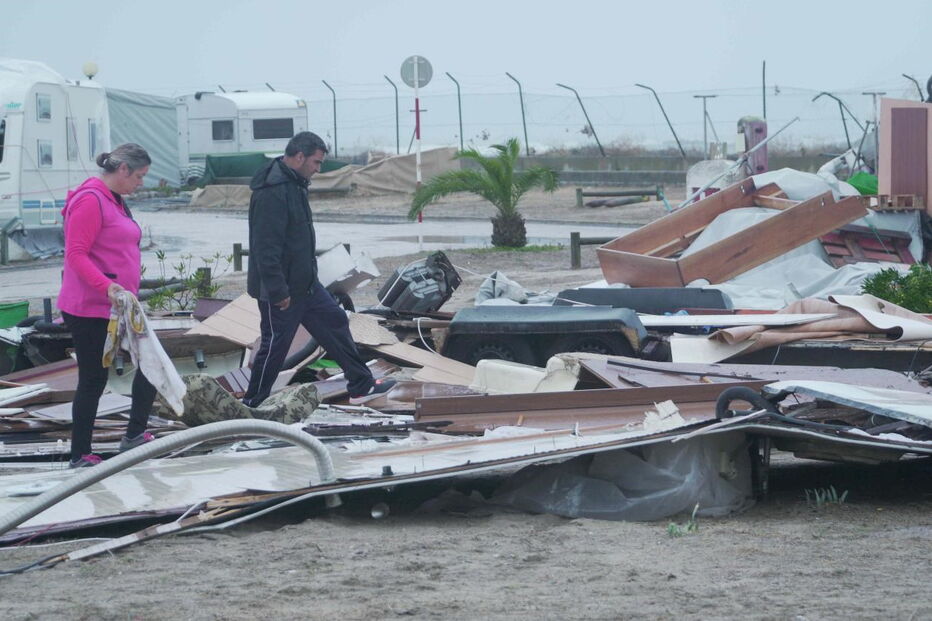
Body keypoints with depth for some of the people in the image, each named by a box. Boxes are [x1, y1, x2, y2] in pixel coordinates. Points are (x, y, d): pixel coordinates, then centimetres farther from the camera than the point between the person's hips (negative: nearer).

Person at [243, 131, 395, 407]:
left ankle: (361, 386, 23)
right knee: (275, 345, 0)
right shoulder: (272, 192, -24)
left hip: (304, 283, 10)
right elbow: (266, 247, -28)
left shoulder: (294, 185, 10)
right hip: (282, 290, -10)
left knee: (335, 322, 14)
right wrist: (278, 291, -26)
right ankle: (252, 404, 13)